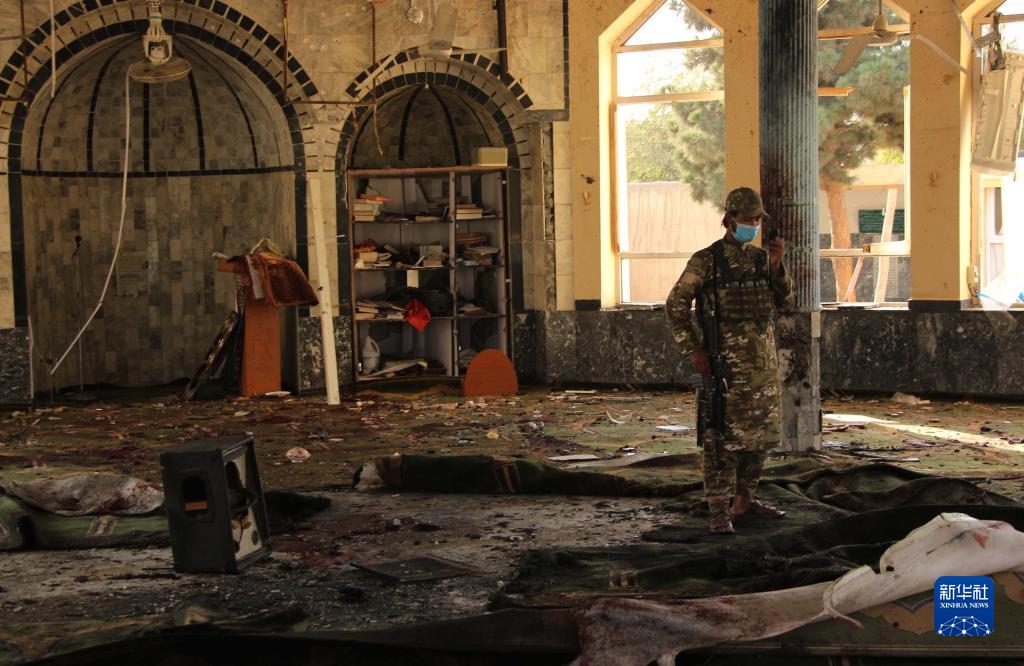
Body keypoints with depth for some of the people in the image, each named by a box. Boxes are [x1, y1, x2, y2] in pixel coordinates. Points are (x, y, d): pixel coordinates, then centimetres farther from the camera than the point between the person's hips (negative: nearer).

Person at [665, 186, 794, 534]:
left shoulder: (761, 258, 12)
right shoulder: (706, 260, -6)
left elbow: (785, 300, 5)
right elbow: (676, 305, -8)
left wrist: (777, 265, -10)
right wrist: (693, 349, -14)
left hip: (763, 362, 7)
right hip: (727, 362, -7)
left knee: (758, 433, 13)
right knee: (722, 437, -6)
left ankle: (745, 499, 25)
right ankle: (719, 511, -4)